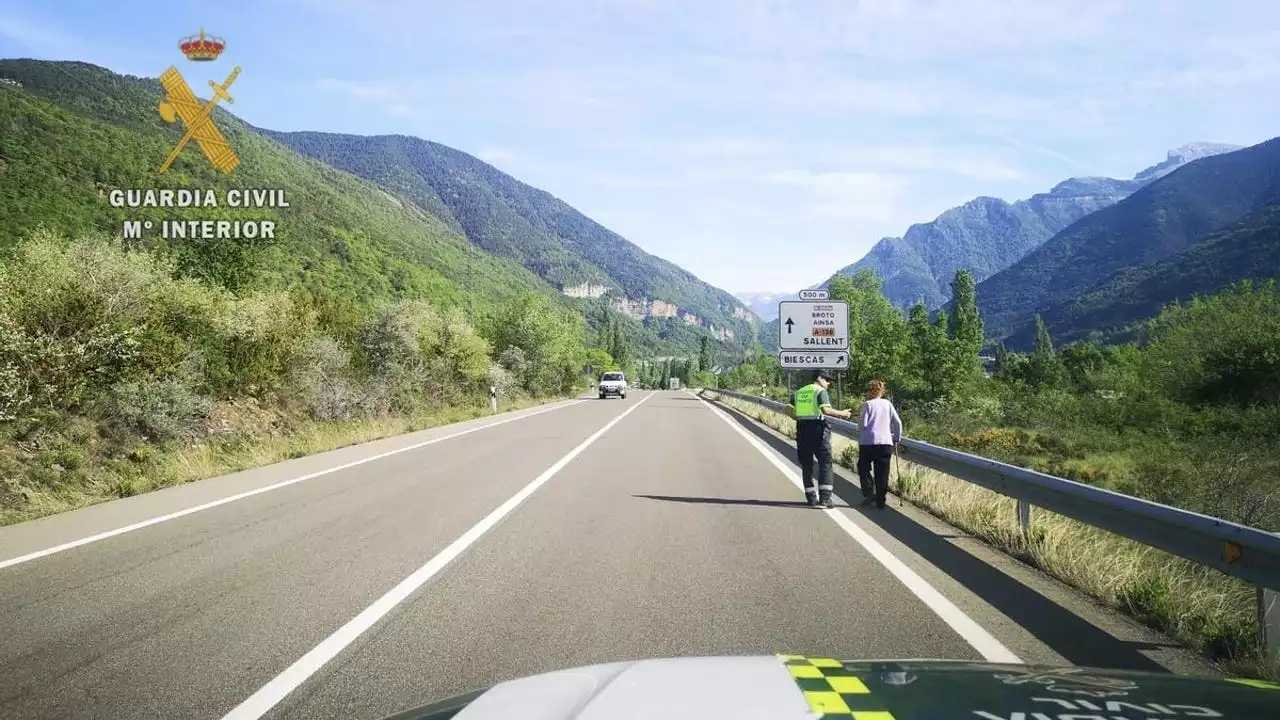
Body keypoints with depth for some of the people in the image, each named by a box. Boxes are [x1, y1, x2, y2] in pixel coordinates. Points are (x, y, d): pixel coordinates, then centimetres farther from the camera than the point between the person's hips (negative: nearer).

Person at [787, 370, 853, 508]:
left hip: (802, 429, 6)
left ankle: (811, 497, 12)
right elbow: (825, 410, -19)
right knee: (825, 463, 0)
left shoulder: (799, 392, 14)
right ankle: (824, 498, -6)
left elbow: (788, 410, 8)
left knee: (806, 465, 10)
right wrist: (841, 414, -9)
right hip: (818, 428, -6)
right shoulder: (821, 391, -4)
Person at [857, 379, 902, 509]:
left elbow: (863, 424, -7)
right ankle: (880, 502, 7)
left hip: (868, 442, -3)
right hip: (886, 442, 3)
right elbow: (898, 422, 5)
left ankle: (869, 493, -2)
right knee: (882, 473, 6)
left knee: (863, 469, 13)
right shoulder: (888, 404, 9)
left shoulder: (867, 404, 0)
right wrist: (897, 439, 16)